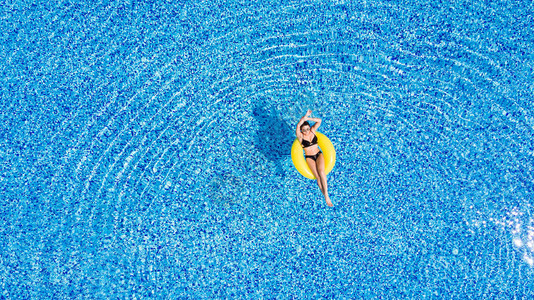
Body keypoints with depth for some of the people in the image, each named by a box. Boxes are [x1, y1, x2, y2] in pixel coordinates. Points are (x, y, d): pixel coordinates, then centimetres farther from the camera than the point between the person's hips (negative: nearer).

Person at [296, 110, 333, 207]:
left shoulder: (312, 131, 2)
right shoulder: (300, 136, -6)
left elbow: (319, 121, -8)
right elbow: (298, 125, -24)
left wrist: (308, 118, -14)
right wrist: (305, 117, -22)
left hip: (319, 154, 2)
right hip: (309, 158, -1)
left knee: (321, 171, -27)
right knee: (317, 176, -21)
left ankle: (326, 194, -24)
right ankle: (325, 196, -16)